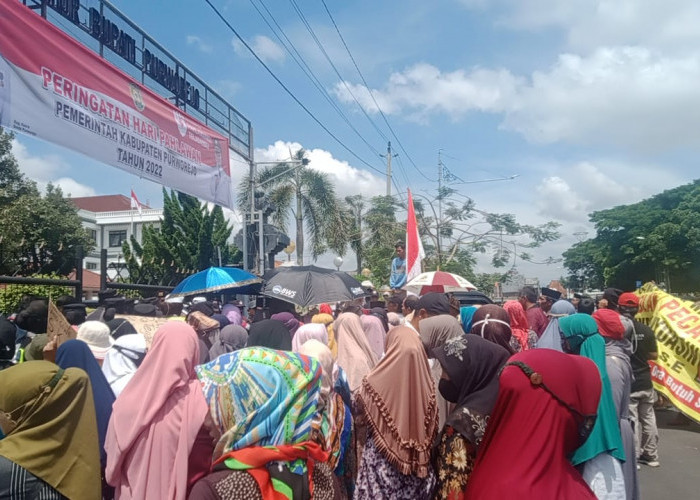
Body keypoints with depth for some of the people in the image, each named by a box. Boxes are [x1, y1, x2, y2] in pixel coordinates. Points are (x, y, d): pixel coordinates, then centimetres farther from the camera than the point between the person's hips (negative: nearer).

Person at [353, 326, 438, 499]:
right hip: (417, 466, 3)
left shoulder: (375, 384, -19)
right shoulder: (427, 386, -11)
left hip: (381, 462, -3)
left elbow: (359, 420, 0)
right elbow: (431, 433, 3)